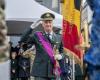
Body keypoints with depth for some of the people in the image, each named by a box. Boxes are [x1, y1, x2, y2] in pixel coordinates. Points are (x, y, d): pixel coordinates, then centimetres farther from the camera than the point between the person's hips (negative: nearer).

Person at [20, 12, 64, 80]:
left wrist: (60, 56, -6)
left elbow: (63, 51, 17)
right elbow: (23, 40, -11)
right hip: (40, 71, -3)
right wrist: (32, 27, -19)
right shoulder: (37, 35, 3)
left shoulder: (59, 38, 11)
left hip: (53, 71, 3)